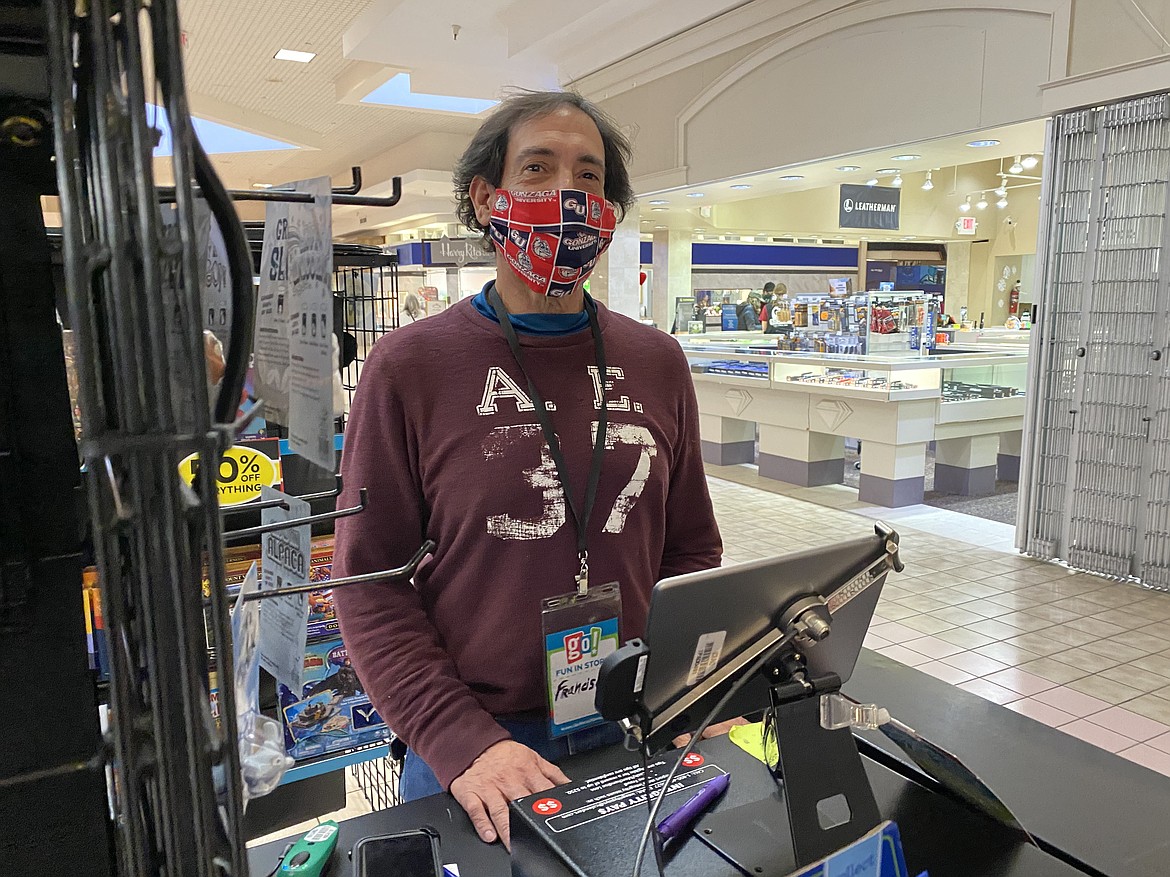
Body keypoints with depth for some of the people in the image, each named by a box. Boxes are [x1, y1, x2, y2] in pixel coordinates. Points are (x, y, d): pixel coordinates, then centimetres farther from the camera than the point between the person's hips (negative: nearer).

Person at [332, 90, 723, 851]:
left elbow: (692, 548, 6)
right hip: (466, 751, -3)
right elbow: (372, 582, -10)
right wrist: (460, 742, -18)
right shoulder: (411, 367, -9)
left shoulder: (657, 363, 2)